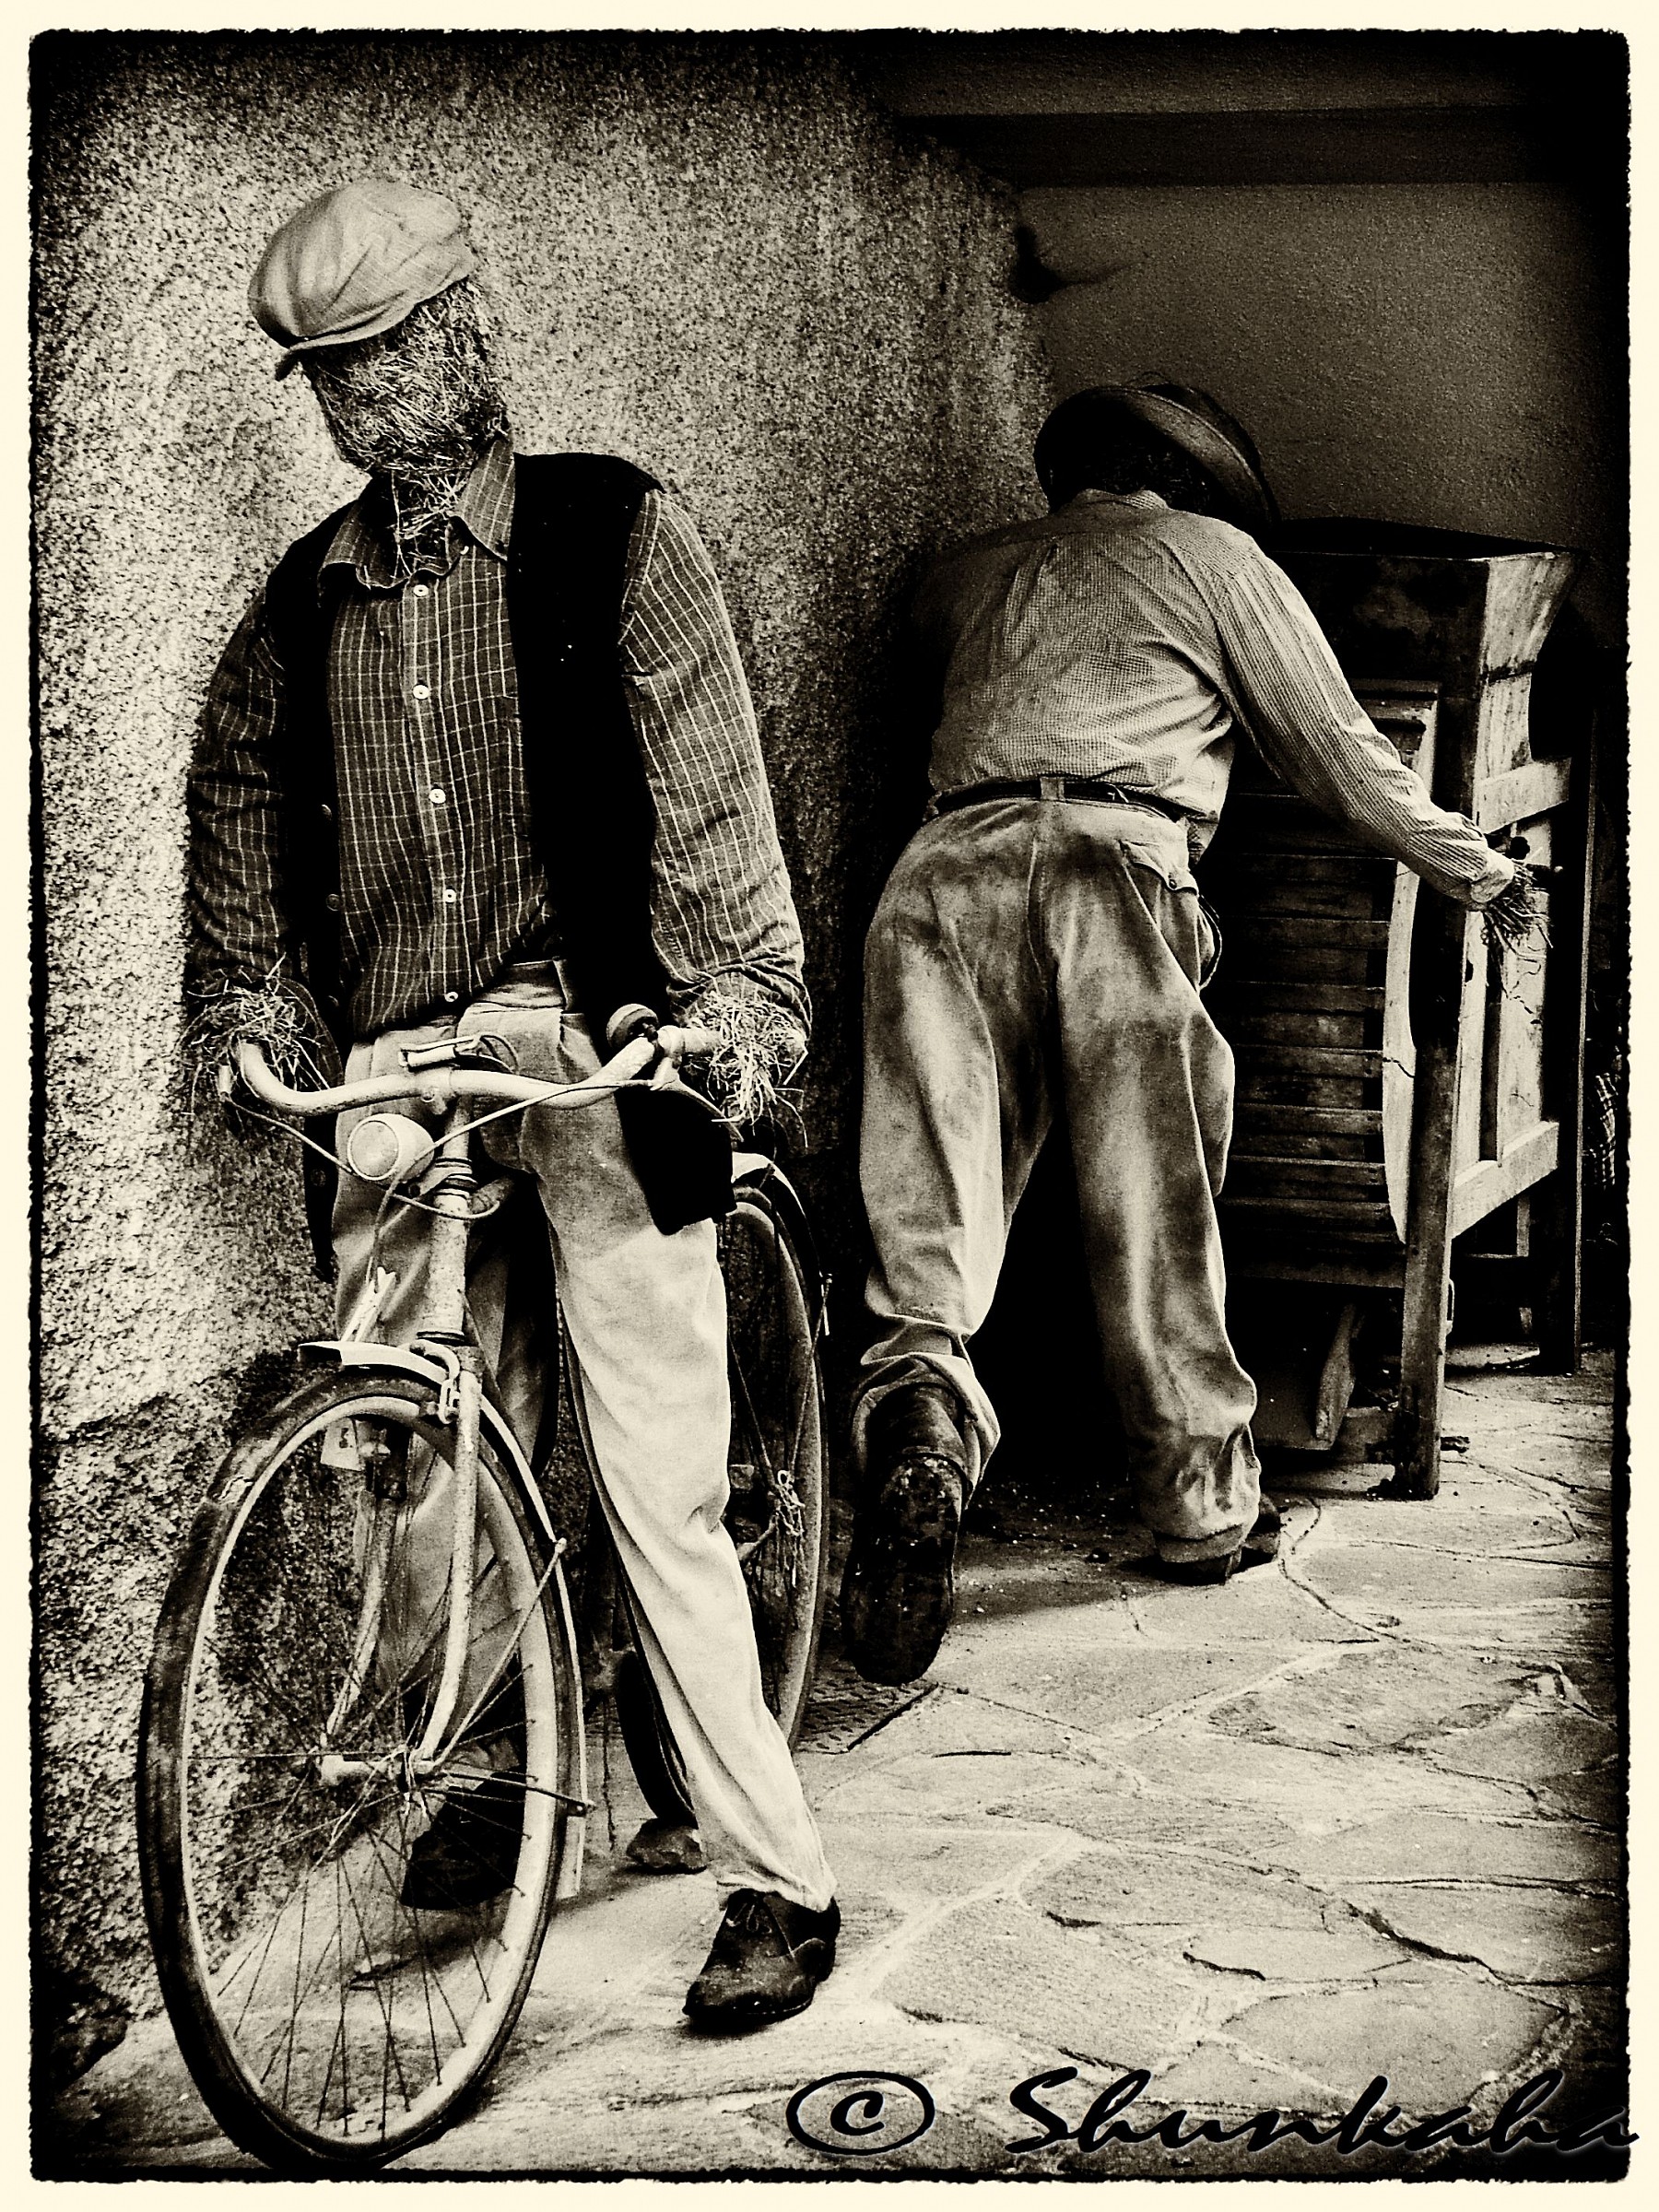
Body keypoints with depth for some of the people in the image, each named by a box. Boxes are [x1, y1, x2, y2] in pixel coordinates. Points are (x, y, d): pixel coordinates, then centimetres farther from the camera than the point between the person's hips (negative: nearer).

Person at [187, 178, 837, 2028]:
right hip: (389, 1061, 5)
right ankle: (478, 1764, 28)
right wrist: (241, 996, 16)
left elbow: (700, 766, -7)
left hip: (590, 1036, -4)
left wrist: (739, 988, -19)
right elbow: (237, 774, 26)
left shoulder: (612, 533, 2)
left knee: (657, 1476, -7)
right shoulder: (305, 595, 15)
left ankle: (776, 1875, 3)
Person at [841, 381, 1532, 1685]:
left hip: (946, 859, 3)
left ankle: (918, 1403, -30)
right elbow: (1339, 756, 20)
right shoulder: (1211, 552, 20)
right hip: (1116, 861, -3)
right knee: (1154, 1213, 5)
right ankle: (1205, 1508, 17)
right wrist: (1475, 868, 34)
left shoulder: (965, 577, 31)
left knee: (932, 1189, -3)